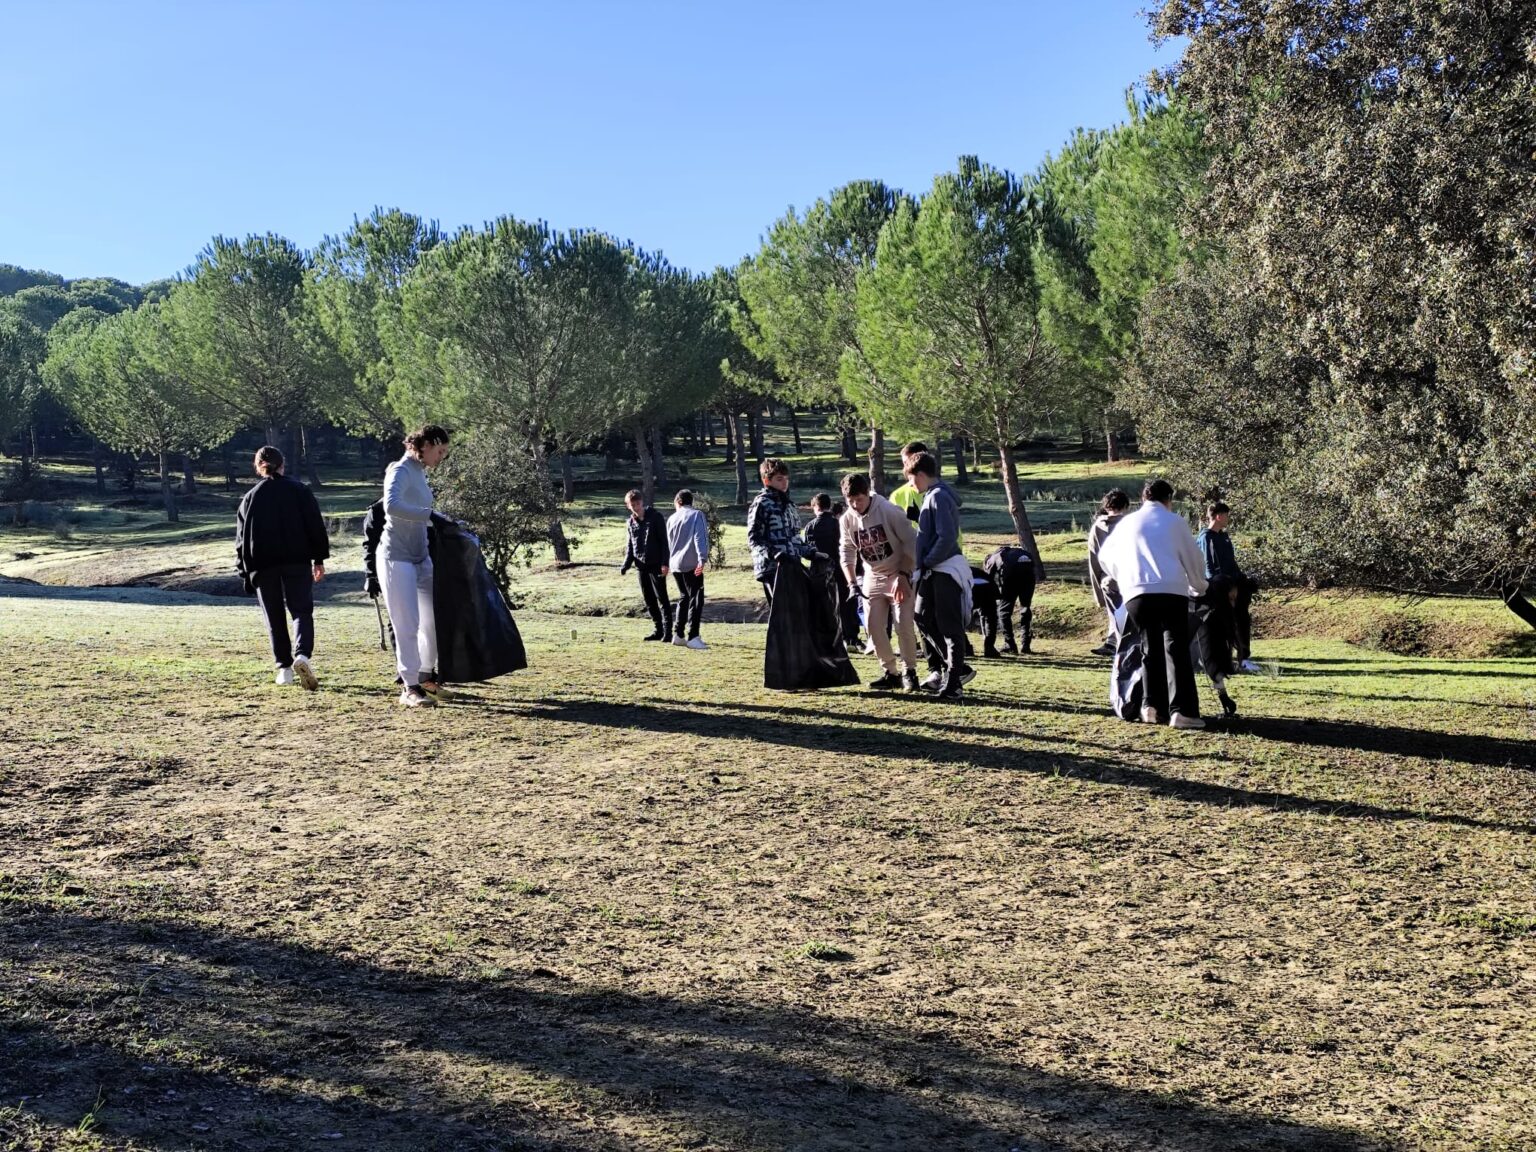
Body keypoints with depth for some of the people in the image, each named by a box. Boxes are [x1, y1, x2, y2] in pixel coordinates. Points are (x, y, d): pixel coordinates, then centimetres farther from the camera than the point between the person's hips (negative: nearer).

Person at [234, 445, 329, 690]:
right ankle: (303, 654, -24)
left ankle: (284, 668, 9)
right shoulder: (299, 491, 4)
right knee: (301, 610, 1)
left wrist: (245, 572, 12)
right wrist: (319, 560, 6)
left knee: (275, 618, 10)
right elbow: (316, 527, 1)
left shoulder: (250, 498, 7)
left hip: (263, 566, 1)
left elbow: (242, 538, 7)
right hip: (297, 562, -1)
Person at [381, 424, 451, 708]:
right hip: (398, 557, -9)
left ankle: (426, 677, 28)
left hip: (421, 556, 9)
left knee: (433, 618, 13)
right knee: (407, 625, -6)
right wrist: (431, 515, -30)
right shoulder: (401, 471, -13)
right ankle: (410, 688, 0)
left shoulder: (420, 473, 13)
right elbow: (392, 506, -32)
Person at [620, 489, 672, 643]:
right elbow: (630, 546, 16)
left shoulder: (656, 517, -7)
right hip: (641, 566, 6)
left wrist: (665, 563, -18)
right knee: (649, 600, 10)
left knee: (662, 598, -7)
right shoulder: (631, 522, 11)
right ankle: (657, 630, 18)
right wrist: (625, 565, 1)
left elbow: (664, 541, -10)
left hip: (656, 565, -6)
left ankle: (667, 631, -6)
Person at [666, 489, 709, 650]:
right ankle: (693, 637, -13)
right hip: (691, 564, -6)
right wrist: (702, 559, -21)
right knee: (696, 599, -4)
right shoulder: (697, 515, -2)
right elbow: (700, 537, -15)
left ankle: (678, 635, 18)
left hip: (675, 565, 6)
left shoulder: (671, 518, 14)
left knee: (684, 598, 19)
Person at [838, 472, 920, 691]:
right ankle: (891, 672, 15)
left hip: (900, 576, -5)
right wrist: (852, 583, -11)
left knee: (904, 624, -11)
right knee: (873, 626, 1)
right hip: (872, 578, 5)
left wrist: (903, 576, -18)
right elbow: (846, 553, 3)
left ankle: (909, 671, 5)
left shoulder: (889, 510, -19)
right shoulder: (847, 520, -5)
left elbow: (910, 542, -15)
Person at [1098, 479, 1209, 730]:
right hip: (1171, 591, -3)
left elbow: (1104, 556, 29)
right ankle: (1182, 710, -9)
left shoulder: (1128, 523, 19)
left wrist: (1120, 579, 46)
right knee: (1177, 649, -1)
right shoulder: (1174, 521, 11)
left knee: (1151, 649, 15)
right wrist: (1199, 587, 30)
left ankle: (1152, 706, 10)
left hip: (1136, 593, 3)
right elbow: (1193, 557, 13)